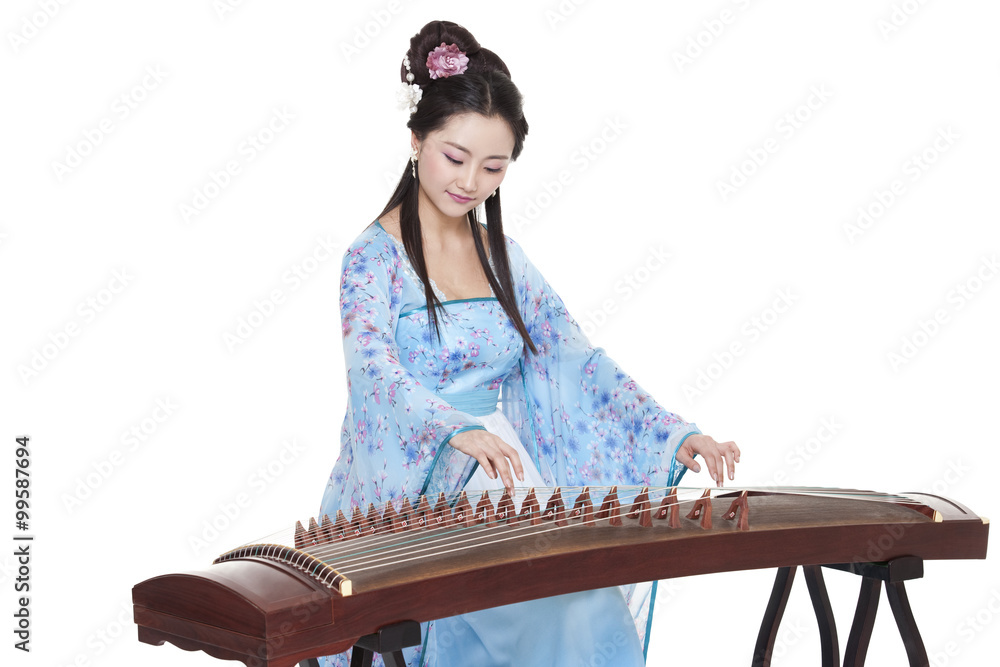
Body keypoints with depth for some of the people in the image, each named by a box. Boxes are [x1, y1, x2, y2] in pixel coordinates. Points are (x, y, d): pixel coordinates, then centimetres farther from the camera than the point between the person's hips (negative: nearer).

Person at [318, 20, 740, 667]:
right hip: (405, 500, -6)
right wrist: (458, 431, -43)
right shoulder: (376, 255, -6)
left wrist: (678, 436, -7)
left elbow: (578, 360, 7)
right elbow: (374, 370, -23)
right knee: (566, 606, -26)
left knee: (600, 602, -17)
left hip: (497, 490, 6)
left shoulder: (502, 256, 13)